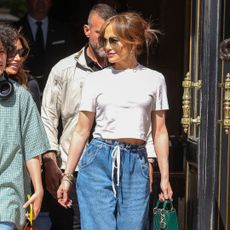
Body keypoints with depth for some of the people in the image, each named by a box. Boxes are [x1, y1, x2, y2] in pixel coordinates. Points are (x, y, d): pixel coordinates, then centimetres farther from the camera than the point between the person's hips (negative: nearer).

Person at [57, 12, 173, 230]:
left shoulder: (154, 79, 8)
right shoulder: (96, 79, 7)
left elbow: (159, 132, 9)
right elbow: (81, 131, 8)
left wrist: (164, 177, 5)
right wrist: (67, 176, 6)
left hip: (136, 163, 1)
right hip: (98, 162, 0)